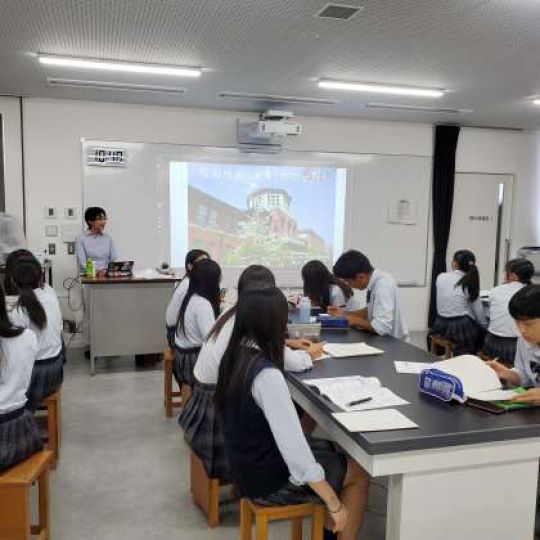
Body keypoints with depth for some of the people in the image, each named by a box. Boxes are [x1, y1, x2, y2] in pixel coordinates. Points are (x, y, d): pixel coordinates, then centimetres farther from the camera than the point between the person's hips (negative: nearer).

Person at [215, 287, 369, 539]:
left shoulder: (235, 355, -5)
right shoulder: (267, 375, -32)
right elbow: (297, 456, -30)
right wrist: (335, 505, -18)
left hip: (249, 465, 8)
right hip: (269, 481, -8)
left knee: (335, 451, 23)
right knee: (359, 472, 9)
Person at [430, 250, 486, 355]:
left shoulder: (440, 277, -2)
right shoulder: (471, 283, -6)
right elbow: (478, 312, -2)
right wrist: (483, 325, 15)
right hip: (462, 327, -4)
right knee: (482, 332, 22)